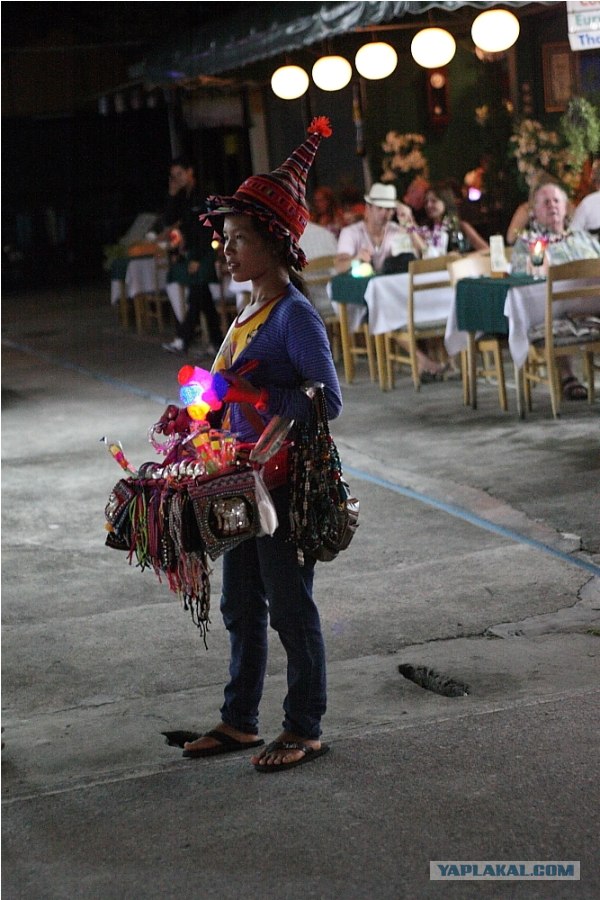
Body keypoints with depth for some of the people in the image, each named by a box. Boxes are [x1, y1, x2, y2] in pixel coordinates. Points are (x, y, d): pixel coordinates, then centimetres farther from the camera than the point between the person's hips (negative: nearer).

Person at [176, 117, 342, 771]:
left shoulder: (295, 316, -16)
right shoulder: (249, 310, 10)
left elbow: (328, 402, -21)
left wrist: (253, 397, -25)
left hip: (285, 480, -9)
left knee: (290, 606, 3)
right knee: (241, 606, 17)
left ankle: (305, 730, 16)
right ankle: (239, 721, 29)